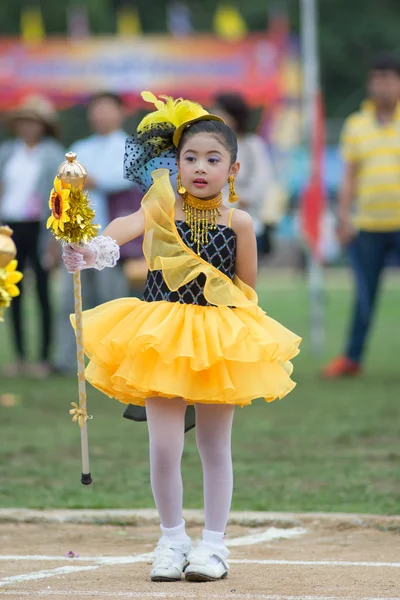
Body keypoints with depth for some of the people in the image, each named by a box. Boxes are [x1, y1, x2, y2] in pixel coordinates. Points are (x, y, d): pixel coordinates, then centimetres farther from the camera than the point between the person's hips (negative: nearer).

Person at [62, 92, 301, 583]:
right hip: (162, 339, -1)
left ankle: (213, 542, 21)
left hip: (220, 339, 1)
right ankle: (172, 538, 15)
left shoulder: (238, 223, -2)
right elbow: (129, 225, -29)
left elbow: (247, 289, 7)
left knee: (215, 445, 9)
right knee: (164, 446, -3)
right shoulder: (164, 208, -6)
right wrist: (96, 247, -48)